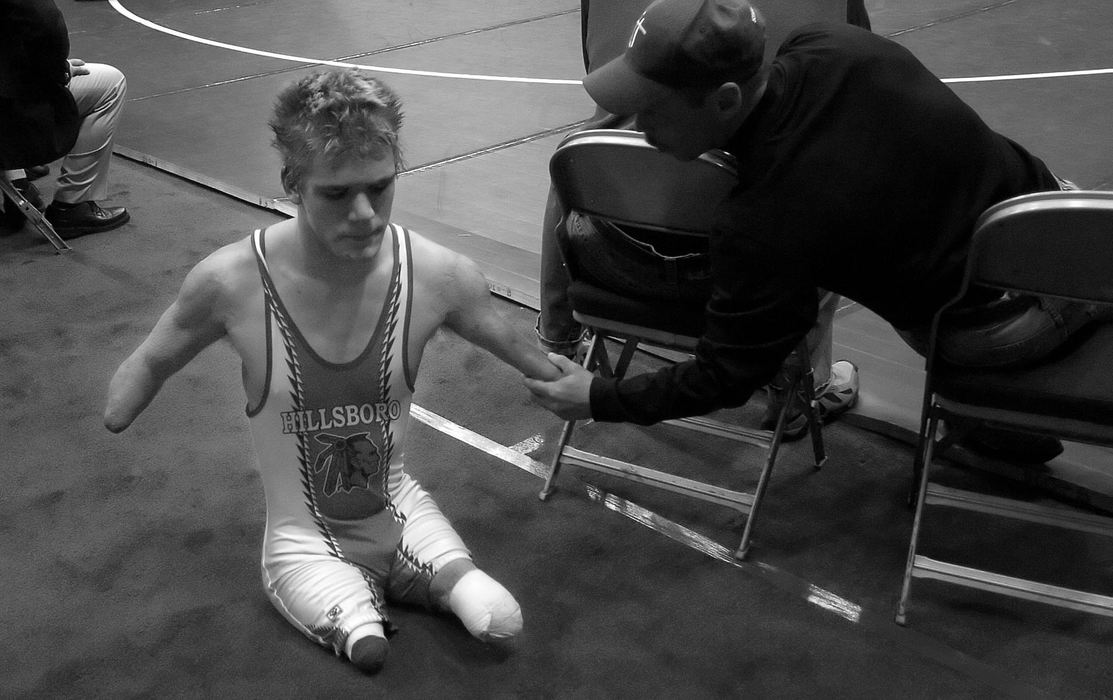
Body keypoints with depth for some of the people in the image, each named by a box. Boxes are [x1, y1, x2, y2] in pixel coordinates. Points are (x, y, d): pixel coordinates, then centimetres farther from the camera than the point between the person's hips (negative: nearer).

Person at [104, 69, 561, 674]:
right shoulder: (231, 282, -22)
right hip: (304, 539, -2)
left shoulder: (438, 274, -16)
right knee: (368, 650, -27)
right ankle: (353, 611, 4)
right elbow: (152, 362, 0)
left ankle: (451, 583, 13)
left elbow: (514, 346, 4)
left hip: (401, 511, 3)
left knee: (500, 623, -15)